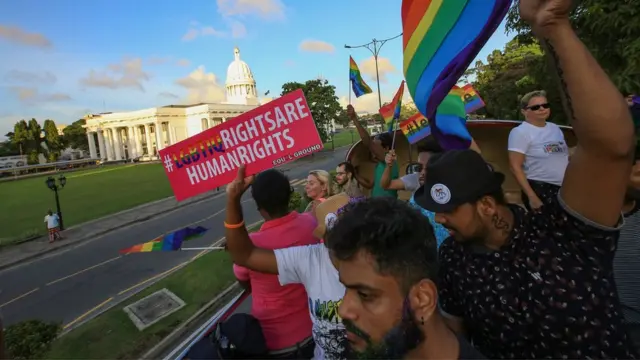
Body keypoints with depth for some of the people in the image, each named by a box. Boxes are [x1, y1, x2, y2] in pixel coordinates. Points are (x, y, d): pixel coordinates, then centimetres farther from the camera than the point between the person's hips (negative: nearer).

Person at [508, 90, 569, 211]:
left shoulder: (555, 128, 10)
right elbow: (515, 167, -16)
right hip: (540, 189, -7)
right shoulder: (520, 132, -12)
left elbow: (565, 157, 20)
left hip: (566, 188, 7)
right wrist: (532, 197, -21)